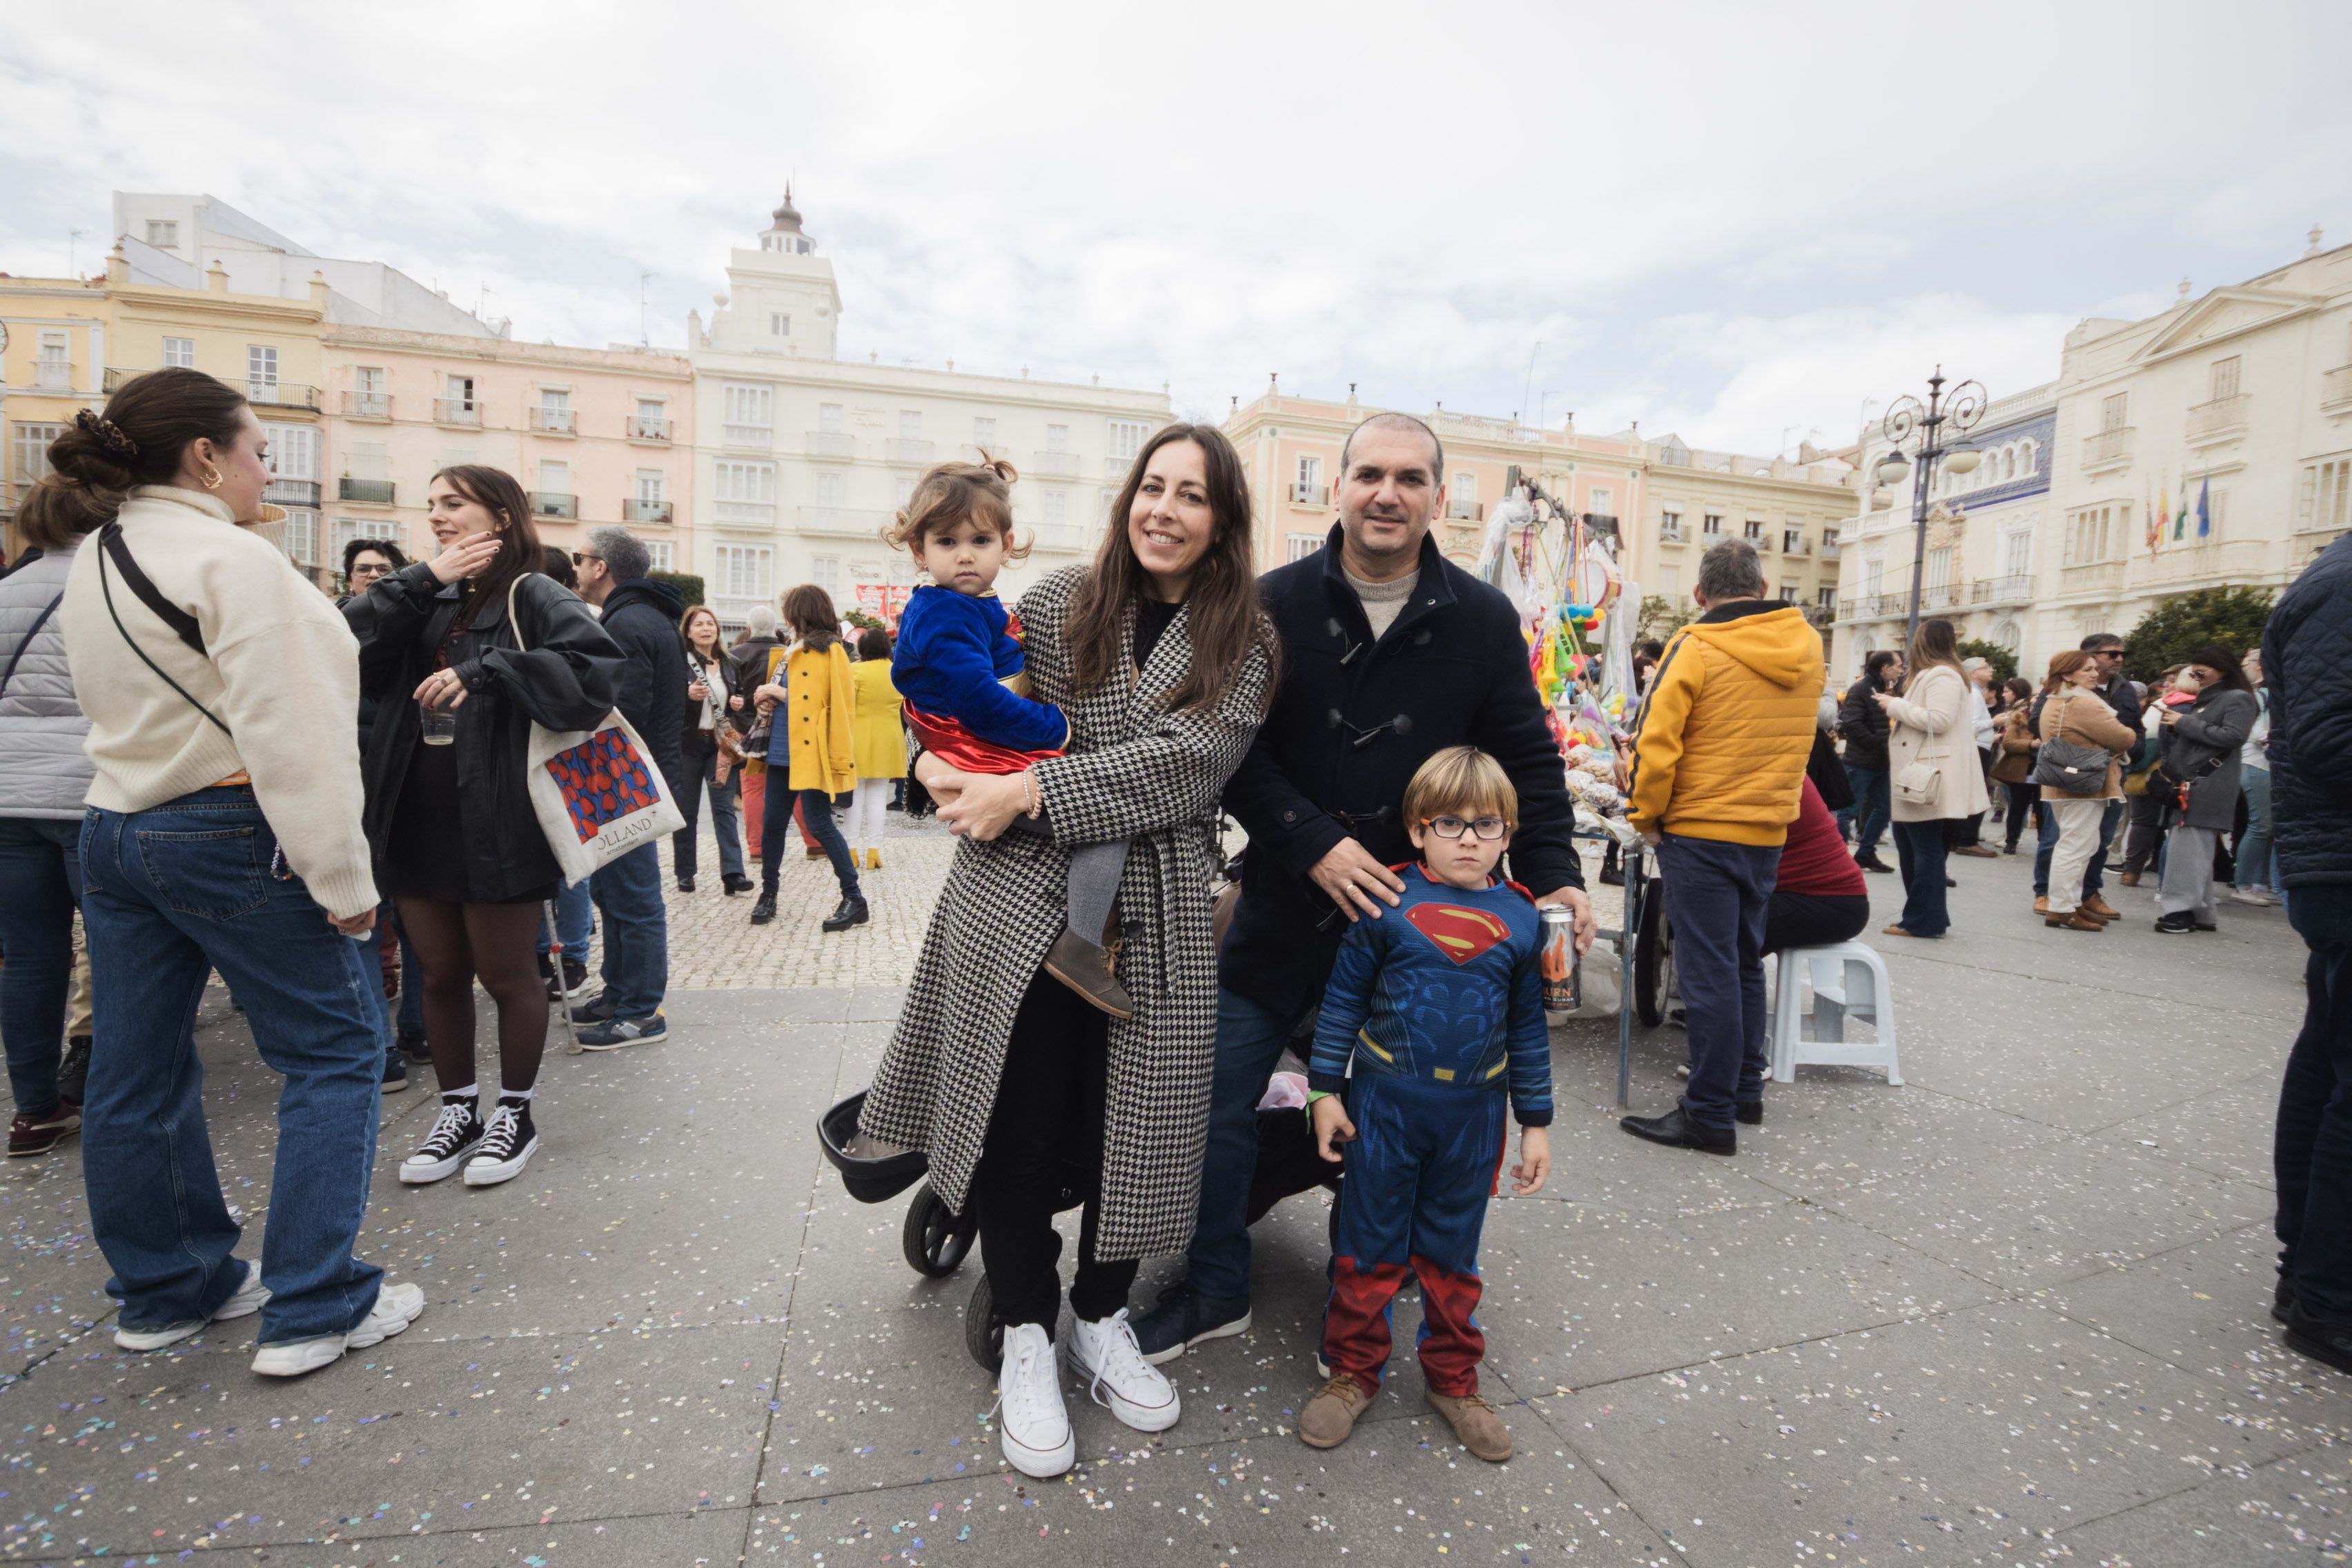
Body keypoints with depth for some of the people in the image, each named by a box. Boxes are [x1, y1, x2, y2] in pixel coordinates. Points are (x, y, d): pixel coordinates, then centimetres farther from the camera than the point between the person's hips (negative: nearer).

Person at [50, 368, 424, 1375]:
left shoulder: (92, 562, 14)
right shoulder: (233, 560, -16)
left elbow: (119, 705, 19)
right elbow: (289, 735, -21)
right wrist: (343, 880, -19)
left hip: (114, 830, 9)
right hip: (228, 837, -9)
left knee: (138, 1070, 14)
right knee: (337, 1047, 1)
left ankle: (165, 1289, 30)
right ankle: (314, 1309, 5)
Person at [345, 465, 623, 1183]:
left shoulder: (534, 597, -7)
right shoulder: (426, 603, 14)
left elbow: (594, 670, -23)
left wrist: (485, 672, -26)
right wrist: (422, 581, -7)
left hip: (497, 824, -6)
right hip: (418, 821, 6)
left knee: (506, 973, 7)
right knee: (441, 974, 15)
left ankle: (515, 1112, 24)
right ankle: (458, 1111, 31)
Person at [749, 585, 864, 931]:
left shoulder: (829, 652, -9)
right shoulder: (798, 650, 17)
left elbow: (828, 704, -17)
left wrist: (780, 693, -12)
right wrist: (770, 698, 5)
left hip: (812, 751, -9)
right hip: (784, 749, 9)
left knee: (818, 824, -8)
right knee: (773, 822, 10)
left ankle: (854, 898, 1)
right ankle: (768, 894, 23)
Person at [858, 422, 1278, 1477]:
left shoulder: (1244, 644, 2)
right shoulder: (1056, 603, 5)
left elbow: (1184, 760, -13)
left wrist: (1031, 792, -19)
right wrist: (940, 757, -8)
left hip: (1152, 915, 0)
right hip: (1019, 900, 0)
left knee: (1131, 1120, 8)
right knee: (1018, 1120, 4)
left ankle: (1102, 1319, 34)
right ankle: (1026, 1336, 27)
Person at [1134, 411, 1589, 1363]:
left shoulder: (1484, 621, 0)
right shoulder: (1275, 604, -3)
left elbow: (1527, 760, 5)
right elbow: (1232, 747, -7)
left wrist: (1554, 875, -6)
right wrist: (1312, 844, -17)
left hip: (1413, 917, 1)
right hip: (1284, 903, 0)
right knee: (1219, 1099, 7)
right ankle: (1215, 1293, 31)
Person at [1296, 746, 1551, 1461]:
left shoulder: (1520, 919, -1)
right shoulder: (1388, 902, -9)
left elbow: (1528, 1028, 7)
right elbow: (1344, 997, -3)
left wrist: (1536, 1122, 9)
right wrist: (1325, 1088, -3)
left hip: (1473, 1113, 2)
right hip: (1385, 1102, -2)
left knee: (1452, 1252, 17)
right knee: (1370, 1244, 11)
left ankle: (1452, 1378, 36)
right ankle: (1353, 1369, 30)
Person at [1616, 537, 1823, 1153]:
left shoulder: (1696, 647, -13)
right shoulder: (1807, 646, 6)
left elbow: (1655, 743, -17)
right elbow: (1791, 736, 17)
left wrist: (1645, 815, -6)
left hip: (1701, 831, -6)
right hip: (1769, 832, 7)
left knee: (1708, 970, -2)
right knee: (1744, 961, 18)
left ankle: (1711, 1114, 4)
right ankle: (1746, 1090, 29)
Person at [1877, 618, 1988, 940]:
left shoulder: (1942, 676, -12)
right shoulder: (1930, 675, 19)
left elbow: (1939, 721, -22)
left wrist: (1895, 705, -14)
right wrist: (1897, 708, 13)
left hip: (1927, 777, -10)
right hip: (1916, 774, 10)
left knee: (1924, 848, -6)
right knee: (1910, 847, 13)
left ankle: (1925, 920, -1)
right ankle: (1920, 915, 19)